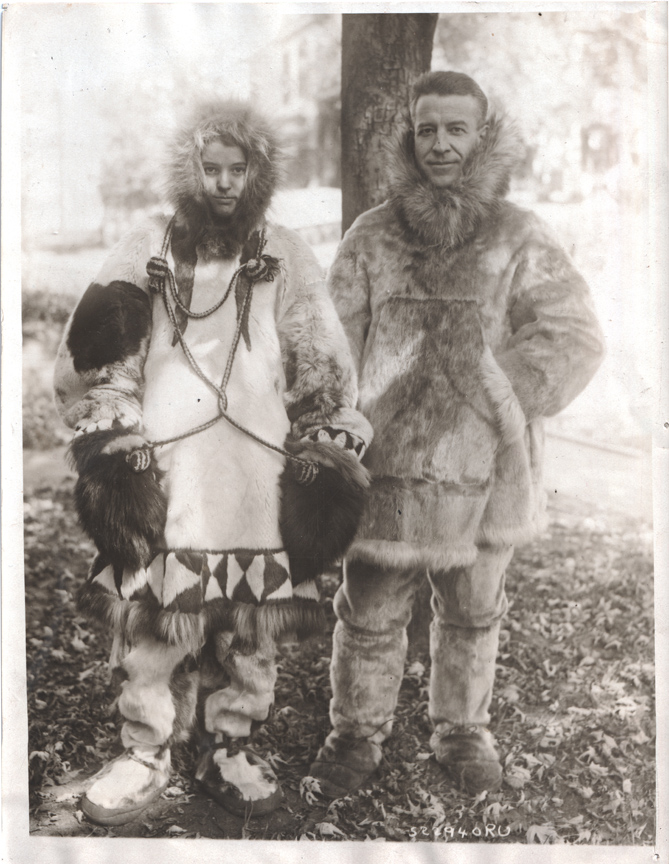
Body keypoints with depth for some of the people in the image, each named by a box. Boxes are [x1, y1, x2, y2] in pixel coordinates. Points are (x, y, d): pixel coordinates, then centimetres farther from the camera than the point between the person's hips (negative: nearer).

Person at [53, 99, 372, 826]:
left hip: (260, 486, 1)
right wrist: (105, 442, -2)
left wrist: (331, 461, 5)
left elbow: (327, 377, 10)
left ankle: (230, 748, 29)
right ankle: (144, 753, 23)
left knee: (250, 630, 9)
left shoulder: (286, 260, 8)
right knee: (149, 624, 3)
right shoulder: (144, 253, 6)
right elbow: (92, 363, 7)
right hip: (164, 480, 0)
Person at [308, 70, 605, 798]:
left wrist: (491, 399, -16)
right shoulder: (371, 238, 0)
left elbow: (574, 341, -10)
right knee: (369, 615, 12)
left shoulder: (519, 239, -3)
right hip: (386, 470, 0)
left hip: (483, 472, 0)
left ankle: (461, 731, 41)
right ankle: (357, 733, 34)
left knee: (471, 616, 18)